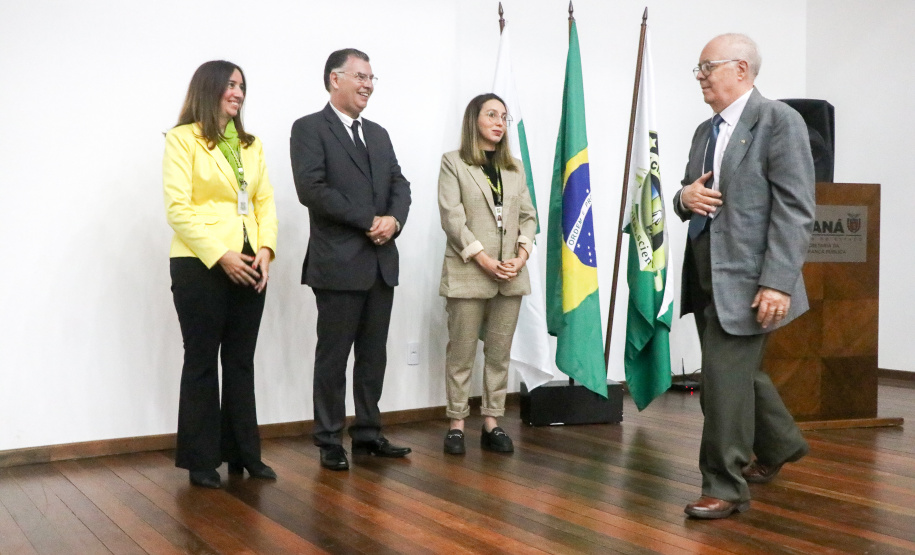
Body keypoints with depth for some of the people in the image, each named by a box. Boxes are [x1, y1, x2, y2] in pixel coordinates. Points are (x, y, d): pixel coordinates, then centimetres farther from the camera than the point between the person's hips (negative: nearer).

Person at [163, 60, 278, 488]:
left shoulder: (251, 144, 16)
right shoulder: (183, 139, -2)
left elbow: (265, 200, 11)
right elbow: (178, 208, -10)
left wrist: (265, 249, -5)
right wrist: (220, 255, -15)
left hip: (249, 267, 5)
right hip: (201, 266, -5)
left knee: (241, 362, 10)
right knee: (202, 362, 3)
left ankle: (244, 453, 19)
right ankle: (201, 461, 13)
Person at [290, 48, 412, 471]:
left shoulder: (378, 134, 18)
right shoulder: (309, 129, -4)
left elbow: (399, 184, 13)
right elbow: (311, 189, -16)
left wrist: (394, 219, -8)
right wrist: (368, 221, -15)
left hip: (382, 262, 7)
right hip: (338, 263, -7)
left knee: (373, 355, 12)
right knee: (333, 356, 2)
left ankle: (368, 434, 23)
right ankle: (330, 441, 13)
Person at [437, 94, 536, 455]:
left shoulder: (515, 167, 16)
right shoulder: (454, 162, 1)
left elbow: (528, 216, 11)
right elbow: (452, 218, -8)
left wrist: (521, 256, -6)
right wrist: (485, 261, -14)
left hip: (511, 275, 5)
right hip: (468, 273, -4)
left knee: (500, 353, 7)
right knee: (461, 353, 1)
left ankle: (492, 422, 14)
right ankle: (457, 424, 9)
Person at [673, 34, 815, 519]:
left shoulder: (778, 121, -9)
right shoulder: (705, 131, 15)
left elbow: (795, 209, -16)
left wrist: (779, 282, -23)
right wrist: (685, 198, -3)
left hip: (746, 278, -8)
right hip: (706, 275, 8)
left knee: (726, 376, -7)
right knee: (739, 371, 20)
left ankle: (725, 487, 8)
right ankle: (780, 444, 43)